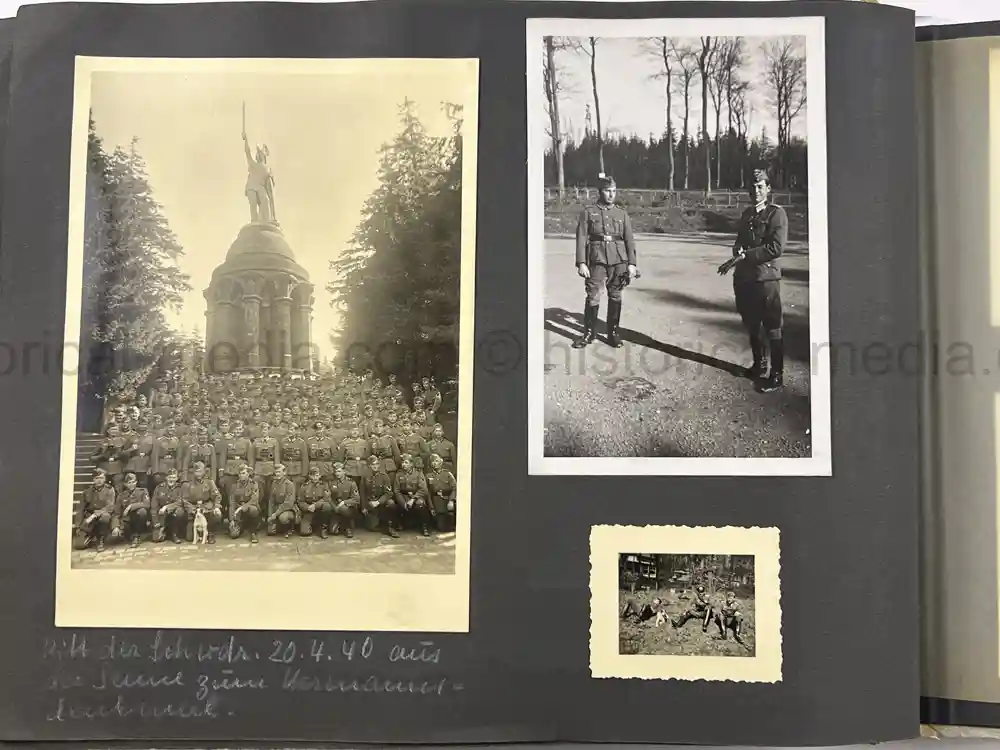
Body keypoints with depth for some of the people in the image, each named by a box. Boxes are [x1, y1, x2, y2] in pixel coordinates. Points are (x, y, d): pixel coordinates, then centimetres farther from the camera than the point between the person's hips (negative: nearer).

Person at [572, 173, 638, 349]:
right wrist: (581, 263, -10)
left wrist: (632, 264, 1)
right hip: (597, 260, -2)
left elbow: (629, 240, 9)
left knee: (615, 297, 7)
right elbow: (581, 239, -1)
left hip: (619, 261, 2)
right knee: (593, 297, -3)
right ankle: (589, 333, 9)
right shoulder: (588, 212, 4)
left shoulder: (622, 213, 11)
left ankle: (613, 332, 18)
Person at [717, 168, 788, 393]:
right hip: (744, 277, 7)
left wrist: (745, 255, -18)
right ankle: (759, 365, 31)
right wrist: (737, 251, -4)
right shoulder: (747, 214, 15)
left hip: (766, 277, -7)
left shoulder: (776, 213, -6)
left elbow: (776, 247, -16)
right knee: (752, 325, 16)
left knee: (772, 328, -2)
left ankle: (777, 375, 3)